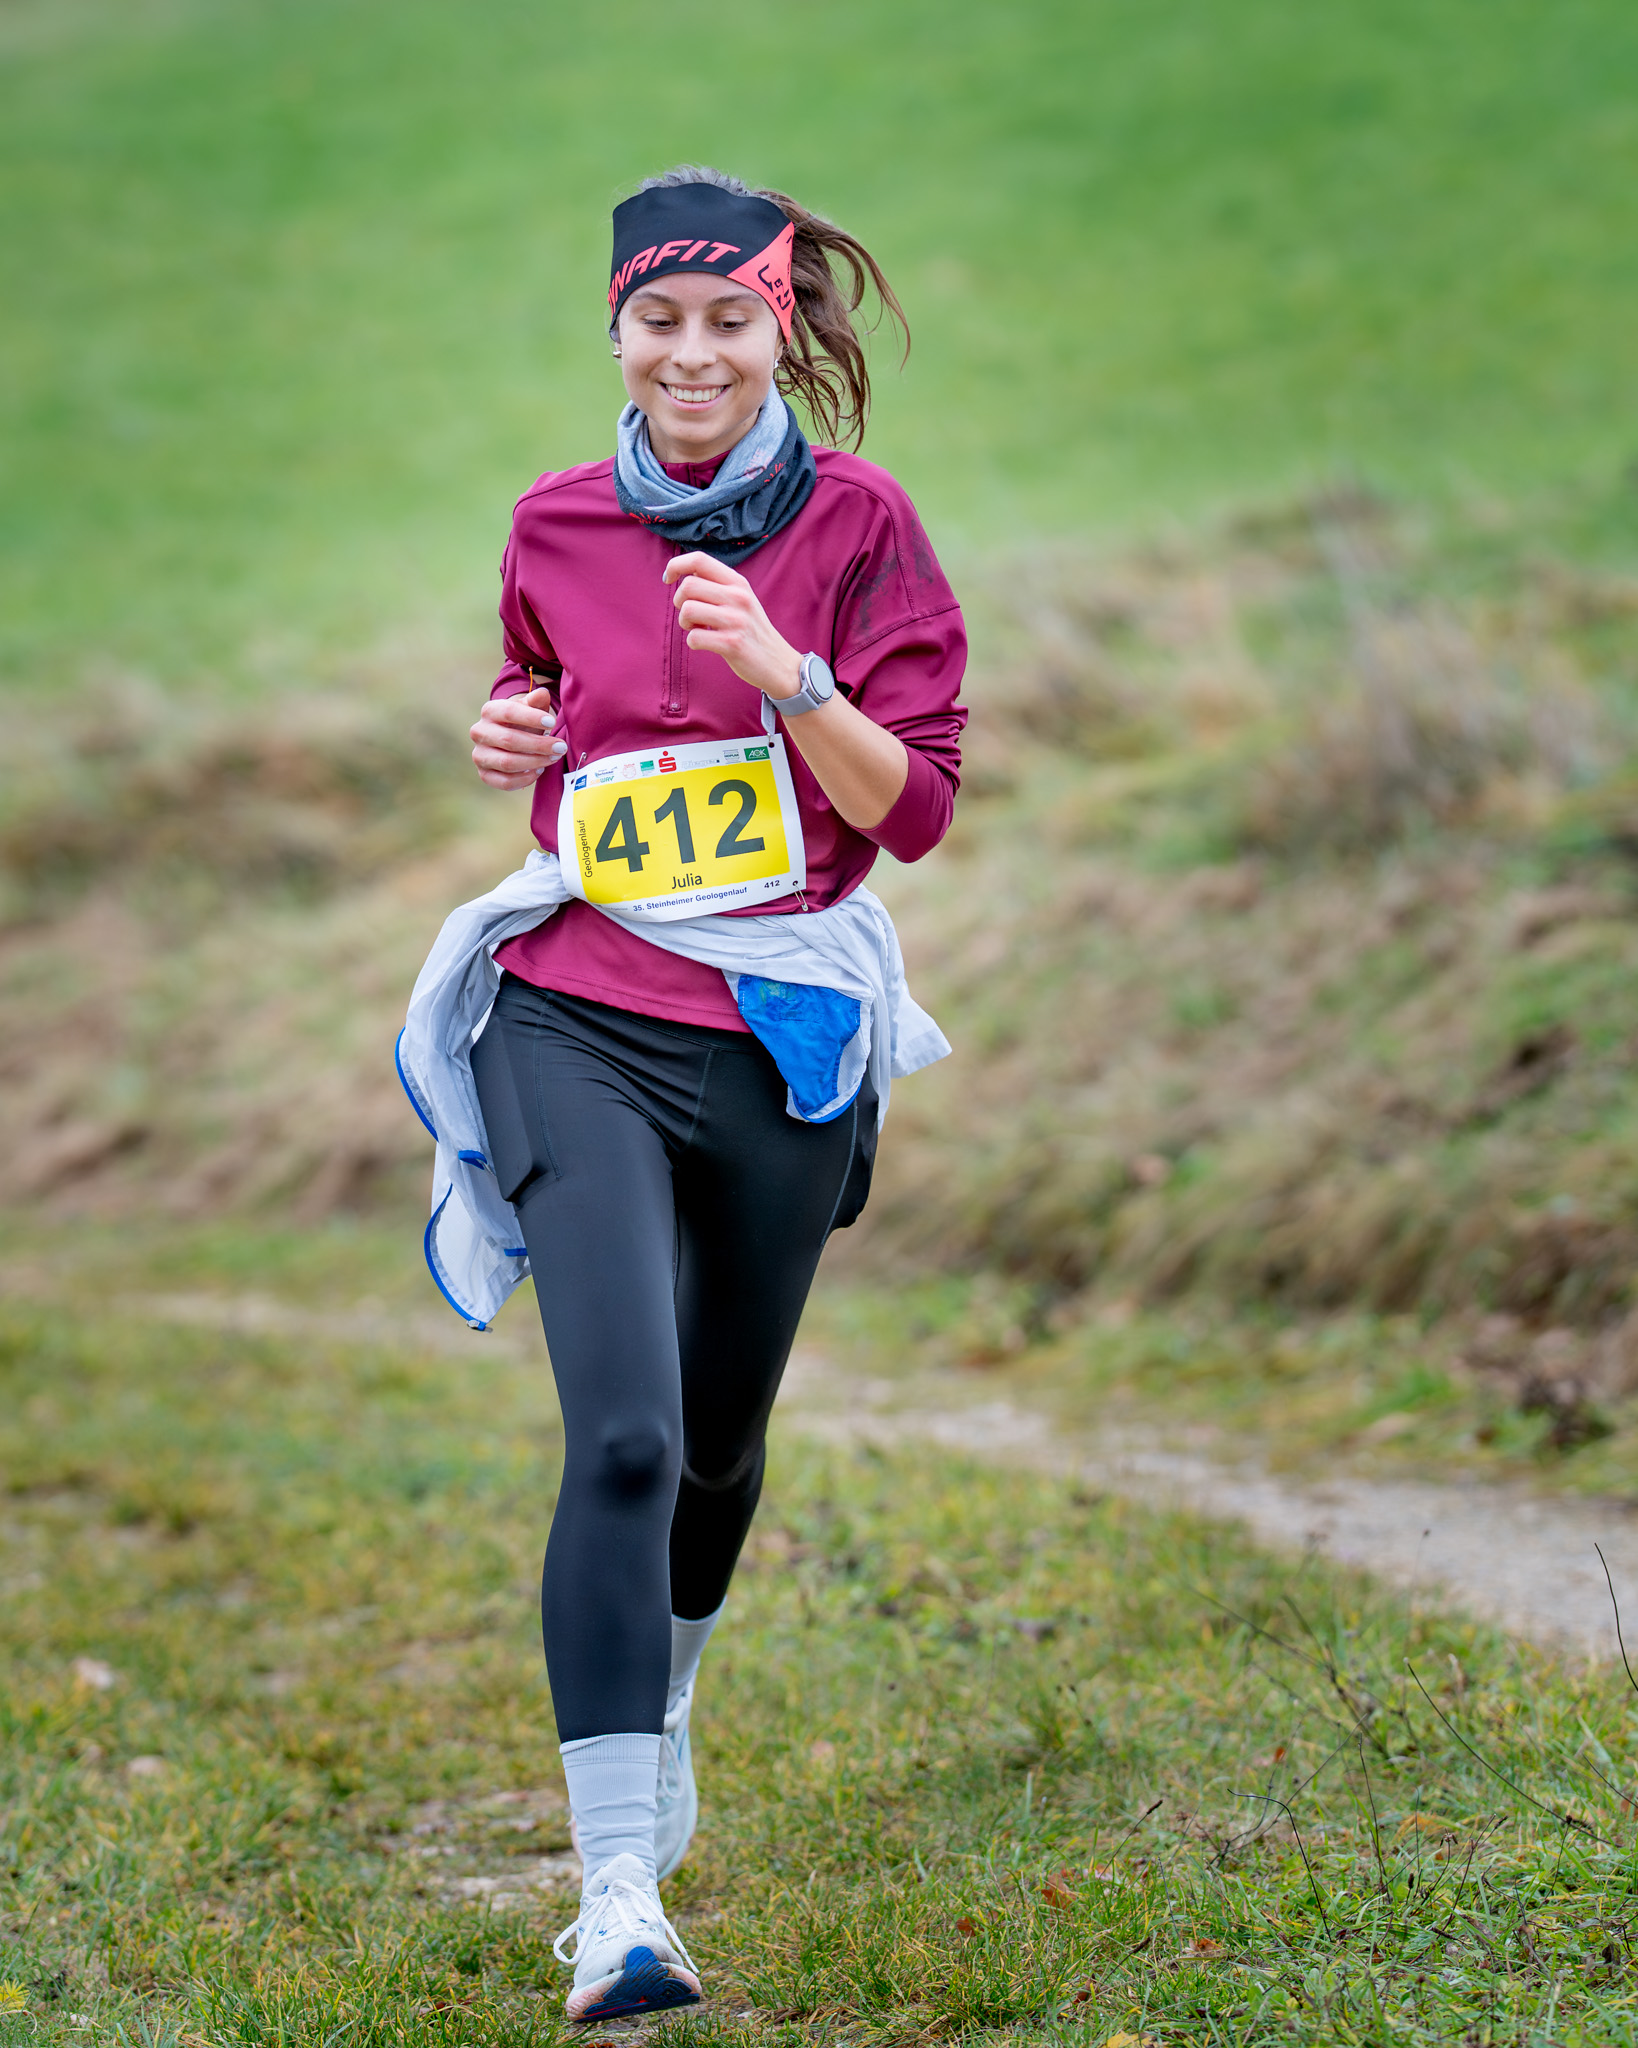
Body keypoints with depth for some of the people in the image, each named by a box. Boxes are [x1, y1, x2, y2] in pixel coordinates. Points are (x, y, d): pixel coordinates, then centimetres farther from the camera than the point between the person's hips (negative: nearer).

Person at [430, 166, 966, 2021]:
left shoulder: (857, 525, -2)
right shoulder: (555, 531, 5)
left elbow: (915, 805, -7)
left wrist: (778, 668, -23)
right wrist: (512, 745, -1)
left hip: (784, 1029, 1)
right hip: (580, 1015, 0)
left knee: (718, 1432, 18)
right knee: (621, 1437, -17)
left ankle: (662, 1693, 51)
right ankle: (617, 1904, -19)